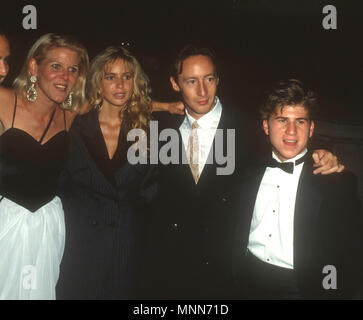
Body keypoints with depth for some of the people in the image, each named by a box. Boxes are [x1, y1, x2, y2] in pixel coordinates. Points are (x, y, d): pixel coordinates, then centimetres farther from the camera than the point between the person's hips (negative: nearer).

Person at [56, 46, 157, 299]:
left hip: (127, 247, 1)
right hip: (81, 244, -1)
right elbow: (60, 186, 3)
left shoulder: (145, 130, 2)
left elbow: (149, 191, 5)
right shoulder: (75, 128, -2)